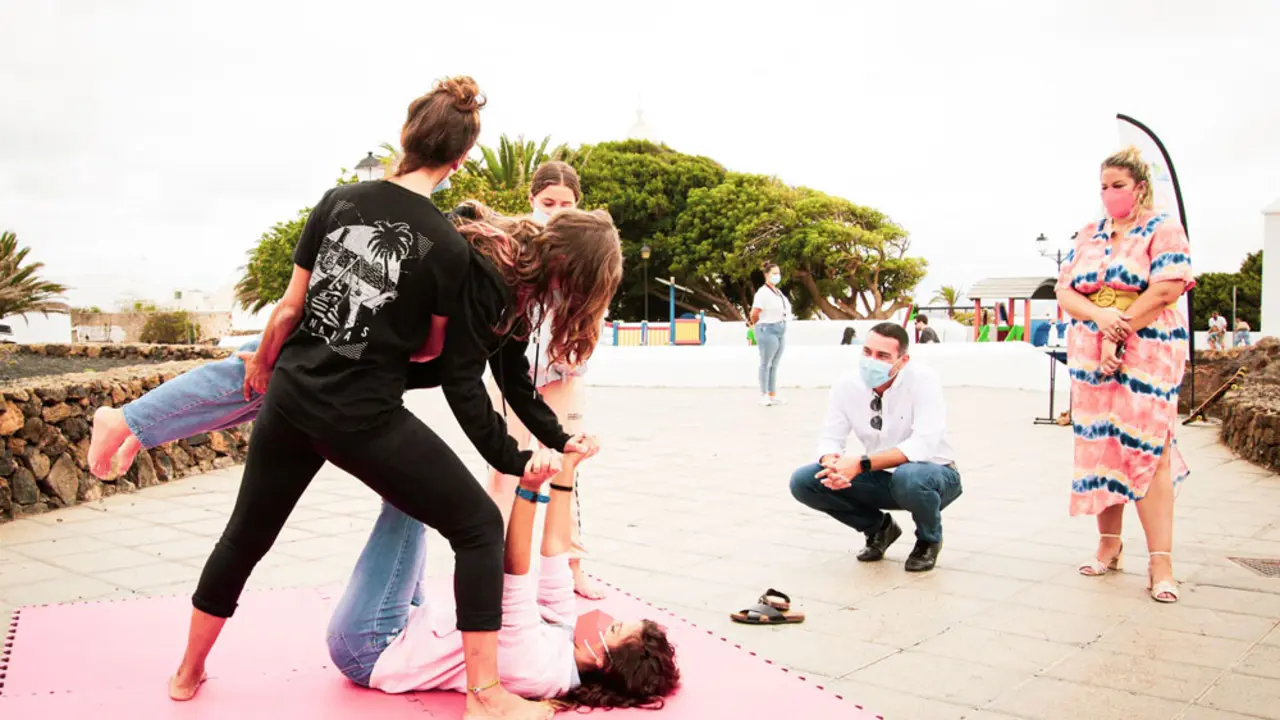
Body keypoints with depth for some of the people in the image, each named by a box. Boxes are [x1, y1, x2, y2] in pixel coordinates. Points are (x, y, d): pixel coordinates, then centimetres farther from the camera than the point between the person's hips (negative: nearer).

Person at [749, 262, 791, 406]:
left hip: (781, 330, 8)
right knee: (766, 364, -2)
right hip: (768, 330, -8)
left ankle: (773, 395, 16)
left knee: (774, 365, 11)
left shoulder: (778, 292, 14)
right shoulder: (763, 293, -14)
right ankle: (764, 396, 5)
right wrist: (755, 325, 2)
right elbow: (754, 314, -18)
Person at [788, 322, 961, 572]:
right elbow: (830, 438, -6)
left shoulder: (922, 380, -23)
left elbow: (923, 445, -31)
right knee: (803, 481, -13)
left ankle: (929, 540, -4)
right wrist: (832, 463, -32)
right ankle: (879, 528, 9)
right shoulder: (847, 385, -10)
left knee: (909, 478, -41)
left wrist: (861, 464, -39)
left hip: (932, 474, -4)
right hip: (882, 478, 5)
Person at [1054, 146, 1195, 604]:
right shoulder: (1088, 236, 15)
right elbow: (1064, 292, 7)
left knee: (1148, 448, -11)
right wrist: (1101, 316, -12)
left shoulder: (1162, 230, 0)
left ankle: (1160, 561, -9)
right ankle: (1109, 545, 15)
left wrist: (1120, 334, -14)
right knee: (1099, 447, 5)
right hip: (1090, 357, 5)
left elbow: (1166, 290, -12)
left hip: (1147, 355, -5)